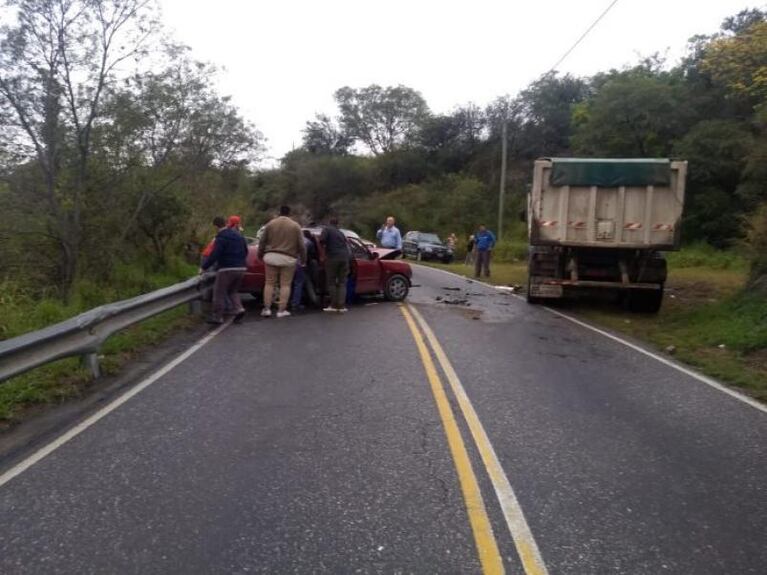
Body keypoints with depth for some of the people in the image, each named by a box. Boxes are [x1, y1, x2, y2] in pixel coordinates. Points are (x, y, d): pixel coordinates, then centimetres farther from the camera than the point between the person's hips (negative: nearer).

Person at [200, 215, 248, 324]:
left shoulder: (221, 237, -10)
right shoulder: (240, 236, 14)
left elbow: (214, 254, -16)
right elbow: (245, 252, 20)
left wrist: (204, 267, -11)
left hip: (226, 269, -7)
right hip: (240, 269, 7)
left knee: (219, 293, 4)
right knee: (233, 291, 21)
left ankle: (217, 317, 7)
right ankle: (239, 309, 1)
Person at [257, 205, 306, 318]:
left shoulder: (270, 224, 5)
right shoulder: (295, 226, 2)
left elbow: (262, 241, 8)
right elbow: (301, 245, 2)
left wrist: (260, 254, 20)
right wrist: (303, 258, 13)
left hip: (271, 256, 2)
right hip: (288, 258, -1)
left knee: (269, 283, 9)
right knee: (285, 284, 3)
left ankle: (267, 308, 6)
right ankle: (281, 310, 2)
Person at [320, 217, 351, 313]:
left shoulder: (326, 229, 5)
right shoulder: (340, 232, 23)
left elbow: (322, 240, -13)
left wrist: (324, 244, 5)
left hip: (332, 257, -5)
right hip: (344, 257, 5)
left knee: (331, 282, 4)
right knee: (342, 282, 8)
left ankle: (334, 305, 2)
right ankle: (341, 306, 2)